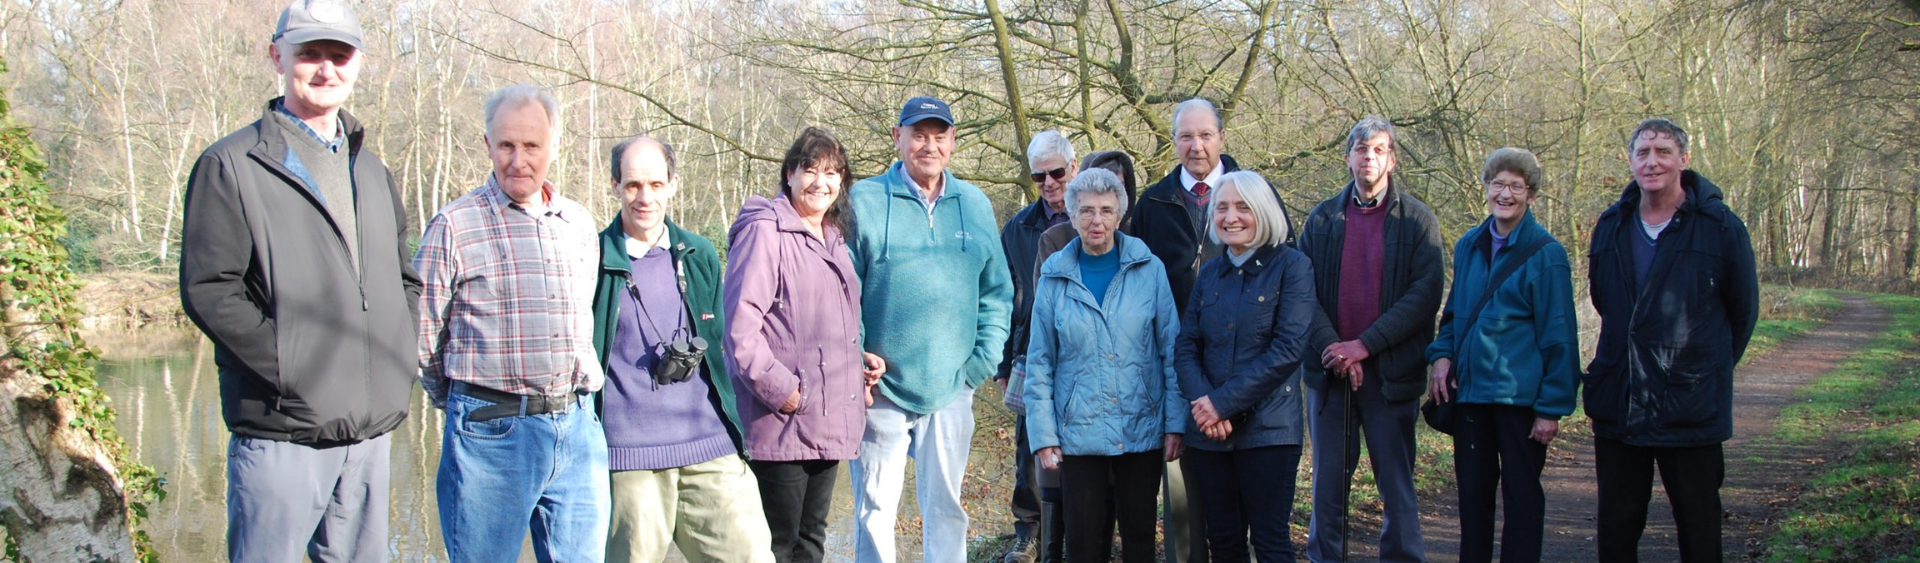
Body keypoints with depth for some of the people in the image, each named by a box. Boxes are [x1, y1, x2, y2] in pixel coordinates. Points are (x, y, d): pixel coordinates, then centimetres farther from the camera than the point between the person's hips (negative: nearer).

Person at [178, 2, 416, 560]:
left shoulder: (372, 172, 18)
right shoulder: (232, 165, -3)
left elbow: (405, 279, 25)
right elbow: (207, 290, -10)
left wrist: (398, 359, 8)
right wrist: (287, 365, -16)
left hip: (372, 429, 6)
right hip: (283, 430, -6)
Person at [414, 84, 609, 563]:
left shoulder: (579, 224, 13)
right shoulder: (455, 226, -4)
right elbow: (418, 335, 0)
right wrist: (463, 403, 8)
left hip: (578, 430, 5)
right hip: (492, 432, -4)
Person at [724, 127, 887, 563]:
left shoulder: (834, 238, 18)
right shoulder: (764, 231, -10)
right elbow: (740, 326, -17)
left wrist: (858, 360, 11)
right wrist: (780, 388, -19)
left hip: (828, 422, 9)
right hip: (782, 424, -8)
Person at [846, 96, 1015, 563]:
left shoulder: (975, 204, 9)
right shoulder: (864, 200, -3)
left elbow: (997, 291, 12)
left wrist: (984, 359, 1)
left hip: (950, 389, 3)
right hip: (881, 389, -3)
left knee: (946, 507, 10)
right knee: (875, 509, 3)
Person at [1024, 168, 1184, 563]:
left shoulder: (1148, 270, -1)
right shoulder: (1055, 277, 1)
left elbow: (1171, 349, 0)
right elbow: (1040, 363, 3)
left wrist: (1176, 423, -4)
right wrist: (1042, 435, -3)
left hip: (1142, 430, 0)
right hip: (1079, 434, 0)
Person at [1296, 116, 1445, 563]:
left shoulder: (1417, 219, 1)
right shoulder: (1322, 219, 8)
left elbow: (1426, 293, -8)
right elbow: (1304, 291, 1)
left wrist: (1365, 344, -15)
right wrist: (1333, 348, -13)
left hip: (1390, 372, -2)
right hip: (1330, 372, 2)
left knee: (1397, 486, 3)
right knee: (1327, 485, 7)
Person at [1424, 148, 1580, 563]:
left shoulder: (1546, 254, -8)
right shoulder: (1469, 247, 8)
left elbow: (1559, 336, -8)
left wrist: (1552, 407, -11)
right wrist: (1442, 355, 0)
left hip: (1520, 395, -5)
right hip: (1470, 390, 5)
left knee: (1522, 495, 5)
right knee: (1473, 492, 11)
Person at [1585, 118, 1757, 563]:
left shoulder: (1720, 226, -6)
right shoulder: (1611, 226, 6)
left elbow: (1743, 311, 5)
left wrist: (1712, 370, 11)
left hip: (1692, 406, -3)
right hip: (1617, 405, 4)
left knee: (1698, 527, 5)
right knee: (1616, 526, 9)